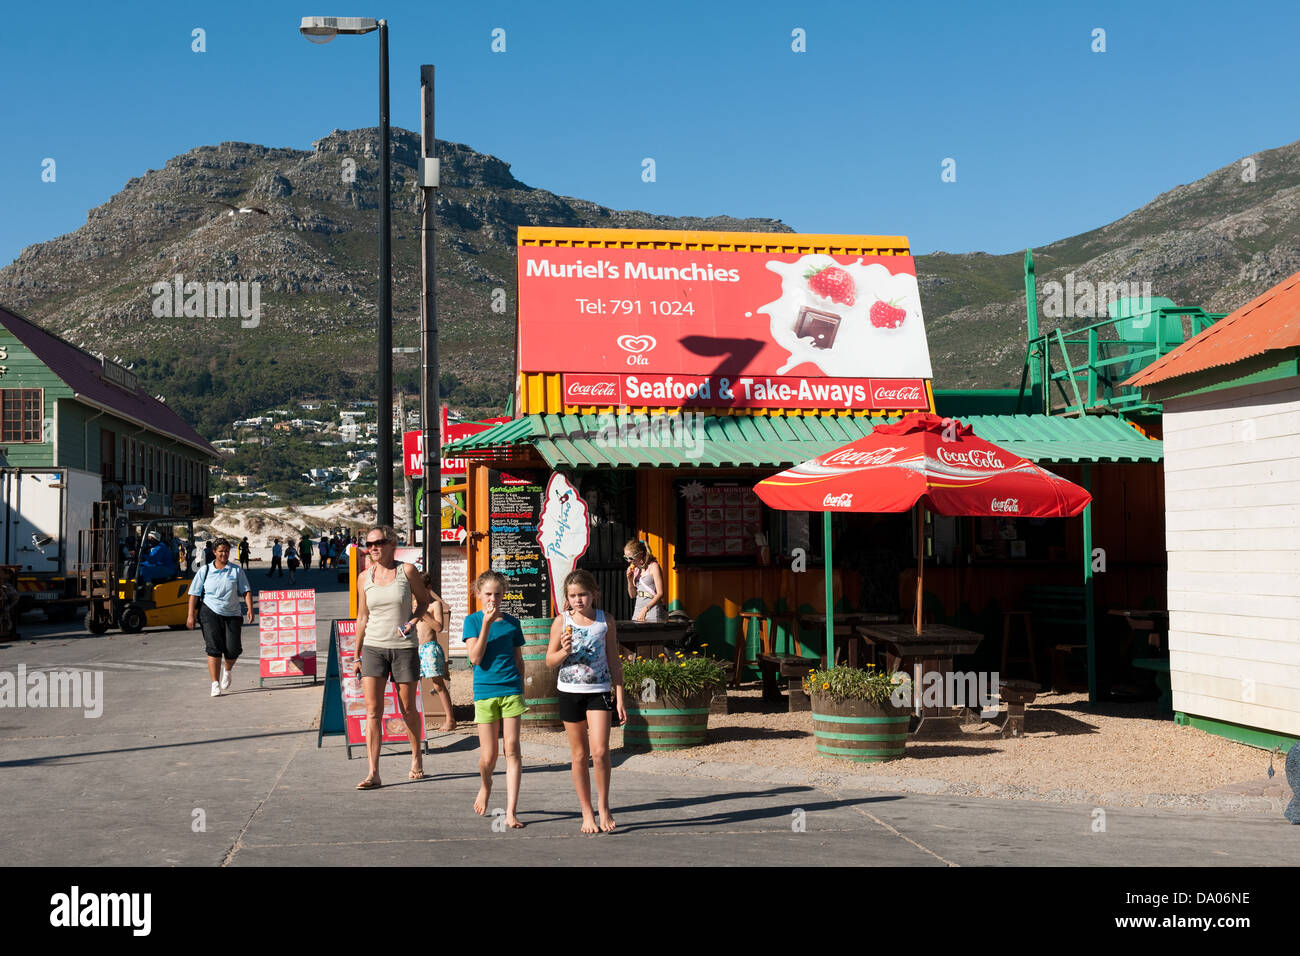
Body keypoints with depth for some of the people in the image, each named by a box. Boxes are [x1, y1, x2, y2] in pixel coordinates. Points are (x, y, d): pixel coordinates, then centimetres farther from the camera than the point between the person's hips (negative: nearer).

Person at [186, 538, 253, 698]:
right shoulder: (205, 571, 6)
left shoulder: (237, 570, 7)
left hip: (232, 615, 1)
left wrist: (250, 609, -10)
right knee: (214, 648, -12)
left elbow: (246, 591, 5)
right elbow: (194, 594, 7)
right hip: (210, 612, -1)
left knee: (232, 650, -5)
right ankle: (215, 684, -6)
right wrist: (191, 615, 0)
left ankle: (227, 669, 29)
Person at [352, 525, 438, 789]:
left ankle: (416, 755, 33)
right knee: (373, 710, -8)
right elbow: (362, 619, 12)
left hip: (404, 647, -1)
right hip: (373, 647, 2)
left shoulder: (407, 571, -2)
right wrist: (357, 655, 11)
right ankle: (373, 774, -8)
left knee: (407, 709, 7)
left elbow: (424, 601, 8)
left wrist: (413, 622, -12)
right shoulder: (365, 578, 5)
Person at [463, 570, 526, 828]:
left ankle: (511, 812, -4)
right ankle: (485, 786, 37)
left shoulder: (512, 622, 7)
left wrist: (521, 690, 13)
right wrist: (487, 624, -17)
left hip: (511, 690, 1)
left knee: (512, 749, -6)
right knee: (488, 756, 2)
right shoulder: (473, 620, 1)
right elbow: (475, 657, -12)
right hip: (485, 692, -1)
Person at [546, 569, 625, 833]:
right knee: (579, 756, 7)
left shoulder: (605, 621, 2)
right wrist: (564, 651, -17)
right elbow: (550, 661, 4)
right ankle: (587, 814, 16)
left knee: (600, 751, -14)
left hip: (599, 691, -1)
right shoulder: (561, 622, 1)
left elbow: (614, 662, 6)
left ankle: (604, 807, 5)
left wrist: (619, 697, 2)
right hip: (570, 692, 1)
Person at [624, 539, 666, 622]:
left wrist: (645, 609, -21)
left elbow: (660, 593, -12)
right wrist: (630, 580, 2)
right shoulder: (635, 569, 14)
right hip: (637, 612, 6)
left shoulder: (653, 566, -6)